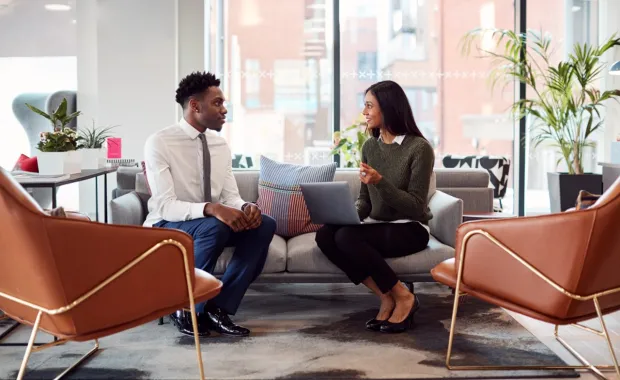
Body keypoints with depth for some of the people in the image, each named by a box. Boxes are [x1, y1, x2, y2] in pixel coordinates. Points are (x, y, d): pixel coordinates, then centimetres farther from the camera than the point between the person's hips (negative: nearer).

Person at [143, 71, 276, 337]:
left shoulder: (220, 145, 5)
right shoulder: (159, 143, -16)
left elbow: (231, 196, 3)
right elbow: (164, 206, -24)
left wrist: (246, 207, -22)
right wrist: (211, 208, -40)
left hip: (212, 224, 7)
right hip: (167, 227, -6)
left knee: (264, 225, -17)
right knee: (214, 227, -37)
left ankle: (218, 307, -14)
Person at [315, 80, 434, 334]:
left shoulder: (419, 148, -12)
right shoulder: (370, 146, 8)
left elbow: (416, 207, -15)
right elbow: (365, 200, 12)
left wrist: (380, 182, -27)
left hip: (409, 229, -6)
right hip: (377, 225, 7)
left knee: (346, 236, -30)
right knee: (324, 235, -21)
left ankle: (403, 297, -14)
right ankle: (387, 296, -13)